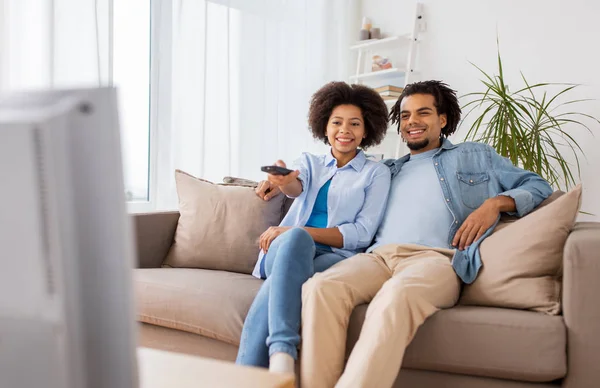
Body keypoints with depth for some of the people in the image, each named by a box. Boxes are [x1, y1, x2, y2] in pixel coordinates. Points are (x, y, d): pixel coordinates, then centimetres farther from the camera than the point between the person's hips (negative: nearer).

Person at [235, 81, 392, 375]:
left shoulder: (376, 173, 12)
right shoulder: (309, 163, 21)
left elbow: (362, 233, 0)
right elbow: (297, 188, -6)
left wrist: (293, 232, -11)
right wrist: (283, 182, -35)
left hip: (336, 256, -1)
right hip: (287, 250, 2)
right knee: (295, 238, -38)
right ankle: (282, 351, -49)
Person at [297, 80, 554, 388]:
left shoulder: (475, 156, 27)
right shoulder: (387, 171, 34)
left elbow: (538, 185, 22)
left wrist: (495, 202, 0)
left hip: (436, 258, -3)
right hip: (378, 256, 3)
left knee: (396, 295, -41)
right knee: (320, 287, -32)